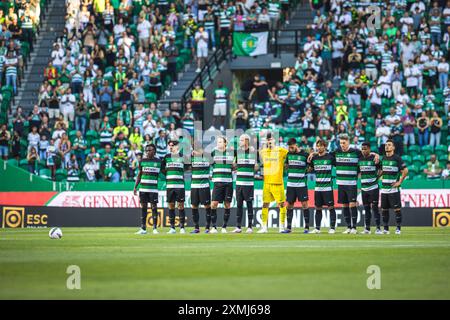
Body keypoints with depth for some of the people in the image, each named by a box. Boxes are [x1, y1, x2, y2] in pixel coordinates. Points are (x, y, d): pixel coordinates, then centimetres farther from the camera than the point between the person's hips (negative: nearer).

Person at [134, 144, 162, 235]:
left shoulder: (158, 161, 4)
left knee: (154, 207, -4)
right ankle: (143, 228, 5)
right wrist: (135, 187, 8)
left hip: (153, 188, -2)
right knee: (143, 207, 3)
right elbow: (139, 175, 13)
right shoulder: (142, 161, 8)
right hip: (143, 188, 2)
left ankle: (155, 228, 0)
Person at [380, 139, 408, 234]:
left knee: (397, 208, -6)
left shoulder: (397, 158, -7)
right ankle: (386, 228, 14)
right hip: (384, 188, 6)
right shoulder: (383, 158, 12)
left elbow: (405, 171, -10)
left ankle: (398, 228, 0)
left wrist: (399, 182, -10)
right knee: (384, 209, 7)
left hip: (393, 188, -6)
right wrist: (380, 177, 16)